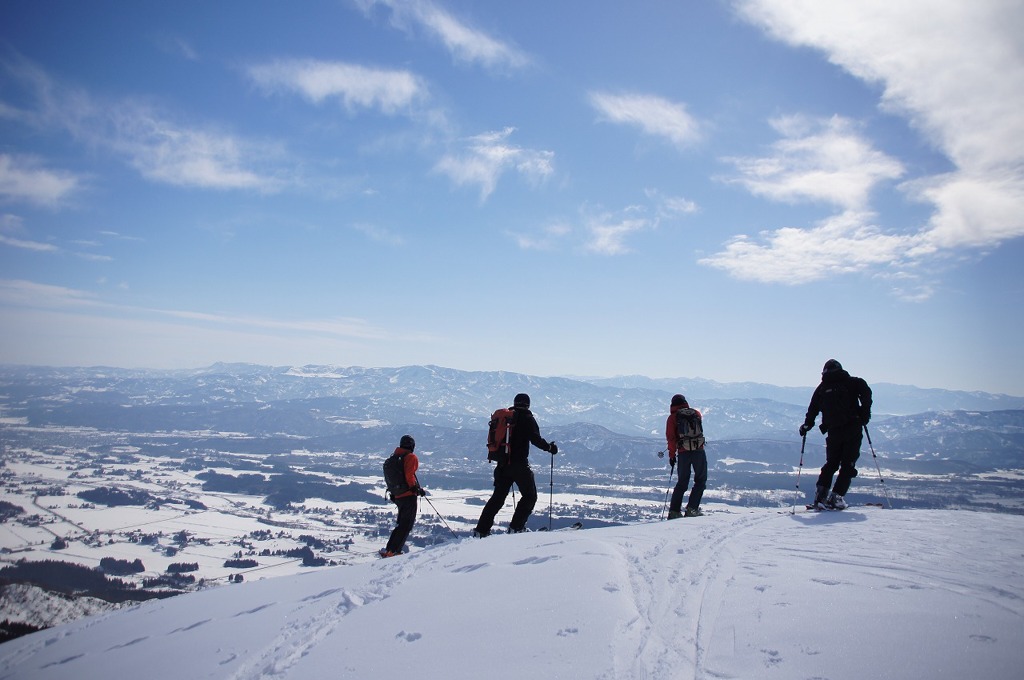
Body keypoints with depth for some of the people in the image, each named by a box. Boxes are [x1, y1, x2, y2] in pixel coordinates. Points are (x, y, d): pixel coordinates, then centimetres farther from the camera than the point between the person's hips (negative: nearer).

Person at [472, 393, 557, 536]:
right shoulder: (527, 418, -4)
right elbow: (536, 439, -14)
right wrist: (550, 447, 2)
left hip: (502, 464, 6)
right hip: (519, 464, -6)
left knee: (498, 497, 14)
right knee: (530, 496, 8)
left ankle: (481, 530, 10)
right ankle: (516, 527, -1)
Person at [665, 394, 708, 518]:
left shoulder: (672, 417, 5)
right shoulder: (696, 413, 10)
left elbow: (670, 437, -2)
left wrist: (672, 455, 3)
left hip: (683, 452, 1)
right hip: (699, 451, -1)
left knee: (682, 482, 11)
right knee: (700, 481, 9)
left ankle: (674, 511, 6)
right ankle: (691, 509, -2)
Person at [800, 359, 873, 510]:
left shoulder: (822, 388, 11)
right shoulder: (852, 382, 7)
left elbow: (813, 409, 4)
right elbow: (866, 392, -9)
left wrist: (806, 425, 14)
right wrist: (865, 414, -3)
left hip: (833, 432, 2)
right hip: (853, 429, -2)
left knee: (831, 464, 15)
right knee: (848, 465, 3)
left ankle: (820, 495, 1)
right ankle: (836, 497, -7)